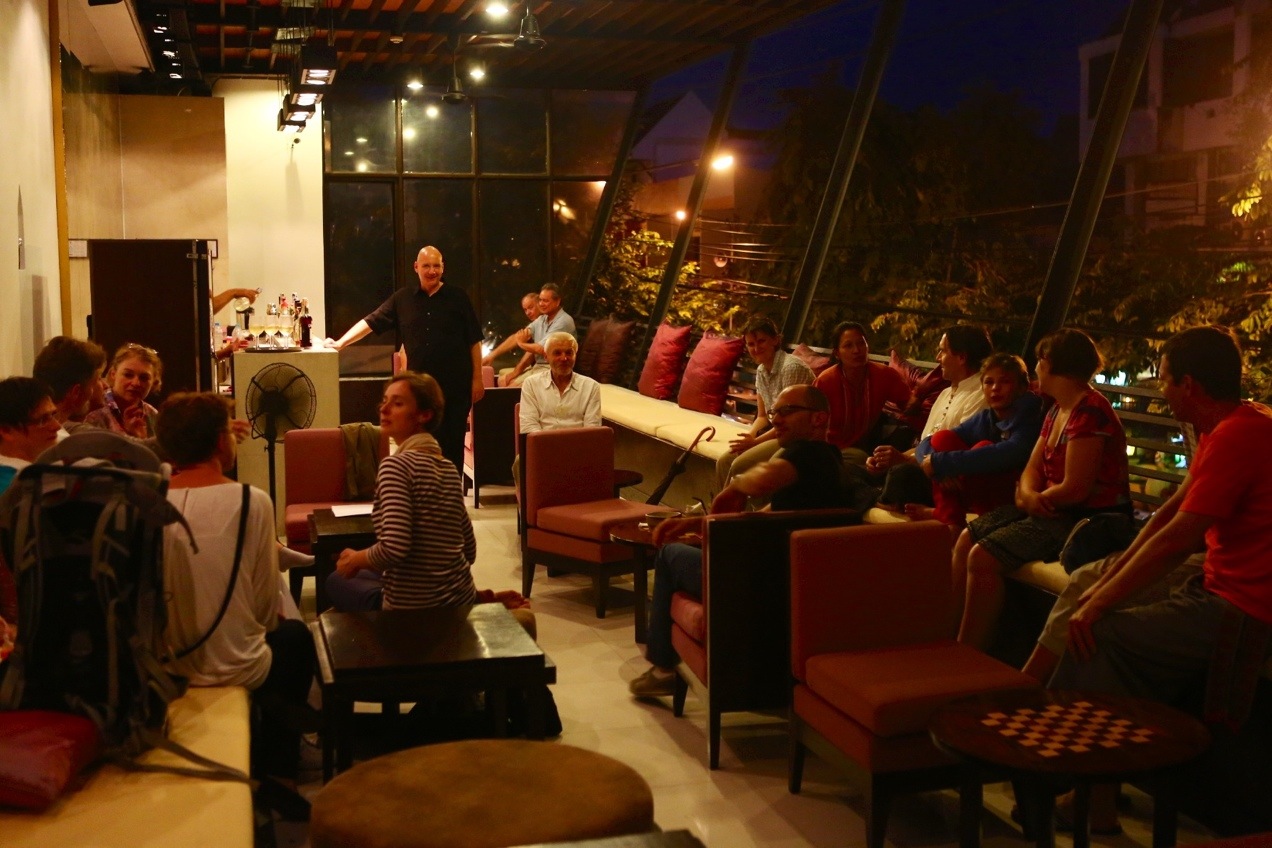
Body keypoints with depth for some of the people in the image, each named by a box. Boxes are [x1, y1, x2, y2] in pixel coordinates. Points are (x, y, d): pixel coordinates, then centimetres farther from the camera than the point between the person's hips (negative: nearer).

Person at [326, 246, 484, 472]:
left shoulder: (457, 297, 2)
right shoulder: (403, 298, 8)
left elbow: (474, 341, 2)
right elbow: (371, 322, 8)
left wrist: (477, 379, -1)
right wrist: (340, 343, -1)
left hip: (455, 385, -2)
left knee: (452, 444, 3)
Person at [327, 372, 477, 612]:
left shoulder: (395, 465, -15)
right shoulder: (448, 468, 7)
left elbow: (395, 547, -26)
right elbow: (469, 550, 11)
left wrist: (354, 560, -7)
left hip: (411, 609, -6)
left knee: (337, 581, 24)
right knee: (364, 575, 33)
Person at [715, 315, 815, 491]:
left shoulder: (791, 367, -17)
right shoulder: (761, 371, 9)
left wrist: (756, 441, -16)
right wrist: (749, 436, -6)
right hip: (777, 432, 8)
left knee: (740, 465, -23)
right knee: (723, 462, -8)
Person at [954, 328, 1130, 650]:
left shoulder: (1089, 411, -19)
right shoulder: (1056, 412, 14)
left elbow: (1074, 489, -23)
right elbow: (1032, 469, 12)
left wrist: (1034, 500, -6)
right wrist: (1028, 494, -11)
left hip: (1086, 518, -10)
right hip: (1052, 511, 10)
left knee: (983, 558, -21)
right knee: (966, 540, 4)